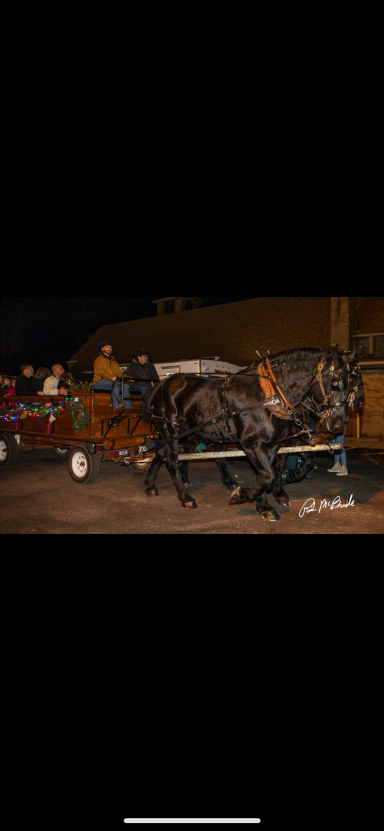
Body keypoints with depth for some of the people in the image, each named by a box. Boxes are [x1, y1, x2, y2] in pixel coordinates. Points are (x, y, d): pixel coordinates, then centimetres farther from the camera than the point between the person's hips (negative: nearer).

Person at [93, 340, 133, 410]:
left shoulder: (113, 361, 27)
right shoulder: (99, 359, 6)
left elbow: (119, 372, 15)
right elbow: (101, 371, -12)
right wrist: (112, 378, -28)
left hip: (112, 381, 6)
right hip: (100, 381, -6)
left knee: (125, 385, -23)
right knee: (116, 384, -35)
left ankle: (129, 408, -34)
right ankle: (117, 408, -42)